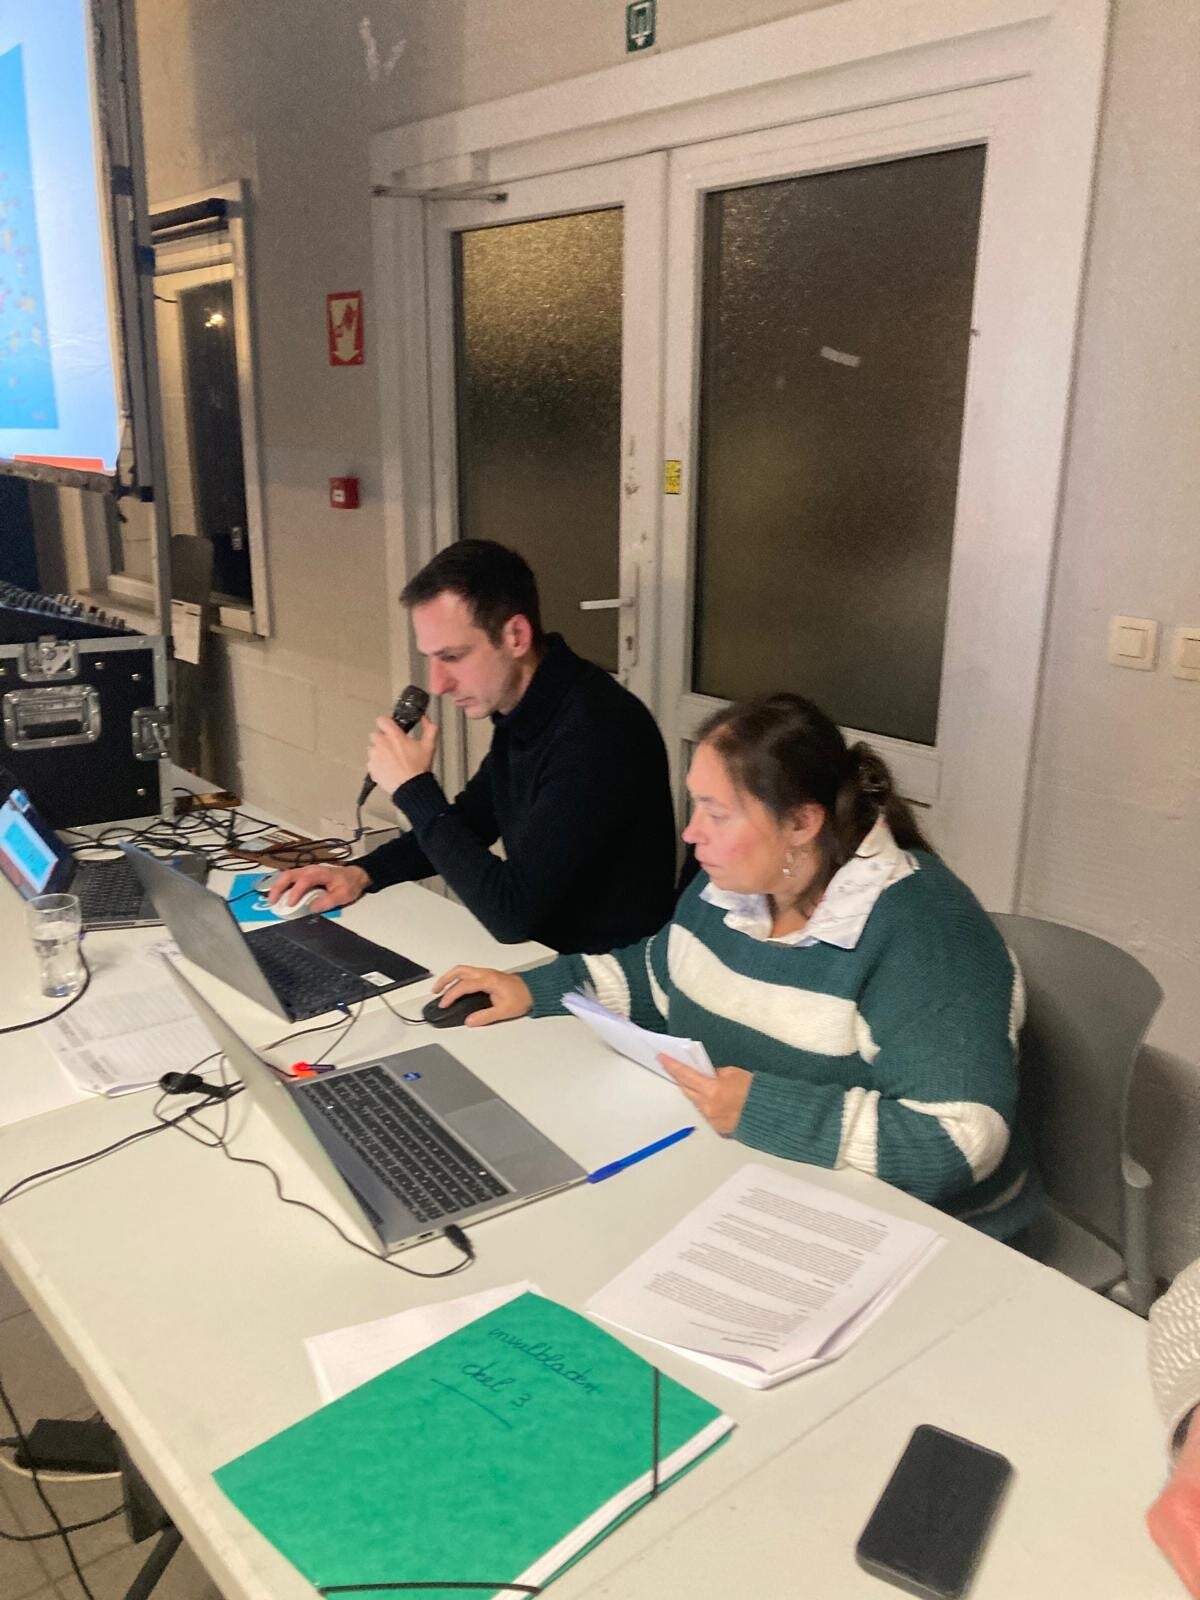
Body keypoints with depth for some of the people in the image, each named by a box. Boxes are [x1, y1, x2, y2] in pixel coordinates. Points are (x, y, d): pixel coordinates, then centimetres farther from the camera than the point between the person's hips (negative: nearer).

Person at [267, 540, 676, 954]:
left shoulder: (593, 734, -28)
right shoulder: (520, 709, 2)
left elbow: (512, 915, -26)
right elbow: (468, 822, 17)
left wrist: (415, 788, -18)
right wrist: (363, 872, 2)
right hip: (545, 951, 7)